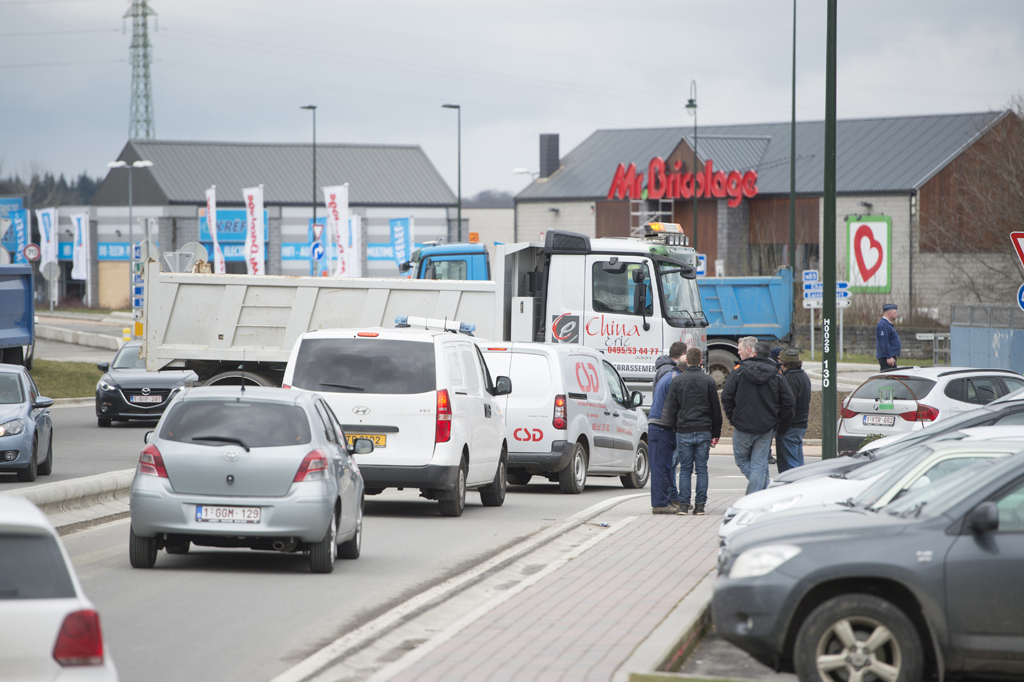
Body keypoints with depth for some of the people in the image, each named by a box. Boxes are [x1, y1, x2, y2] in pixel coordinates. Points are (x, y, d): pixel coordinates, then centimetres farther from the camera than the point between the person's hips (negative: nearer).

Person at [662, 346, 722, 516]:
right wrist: (716, 433, 12)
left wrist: (674, 429, 9)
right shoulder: (709, 381, 2)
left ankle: (683, 504, 0)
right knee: (702, 469, 4)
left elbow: (671, 409, 1)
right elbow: (716, 410, 5)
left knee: (685, 470, 4)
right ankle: (700, 505, 2)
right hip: (704, 431, 1)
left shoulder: (677, 381, -1)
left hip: (683, 432, -1)